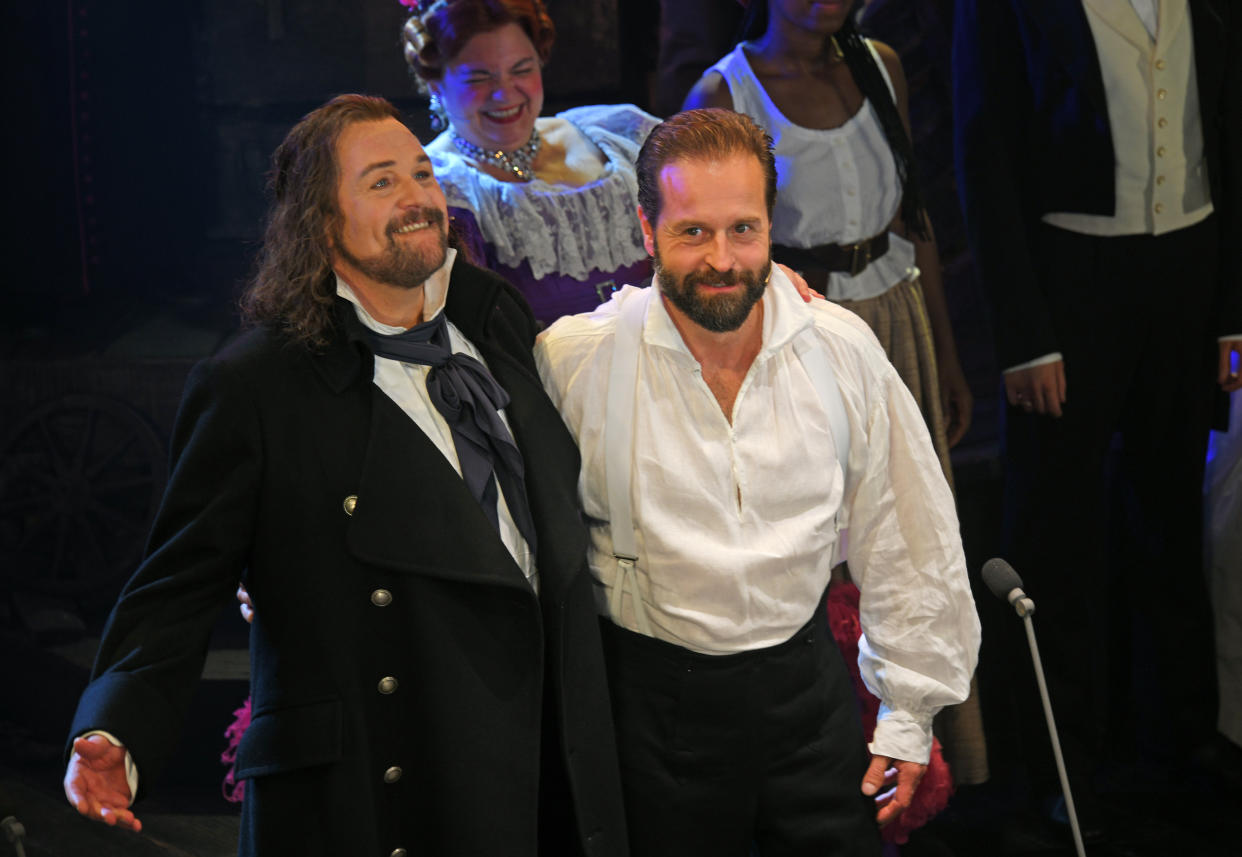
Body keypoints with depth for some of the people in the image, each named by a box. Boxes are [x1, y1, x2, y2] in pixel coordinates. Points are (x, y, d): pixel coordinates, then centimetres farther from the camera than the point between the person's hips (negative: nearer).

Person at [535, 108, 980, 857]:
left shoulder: (843, 349, -6)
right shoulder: (574, 360, -14)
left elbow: (906, 536, 3)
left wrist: (908, 714, 7)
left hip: (805, 681, 2)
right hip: (654, 701, -2)